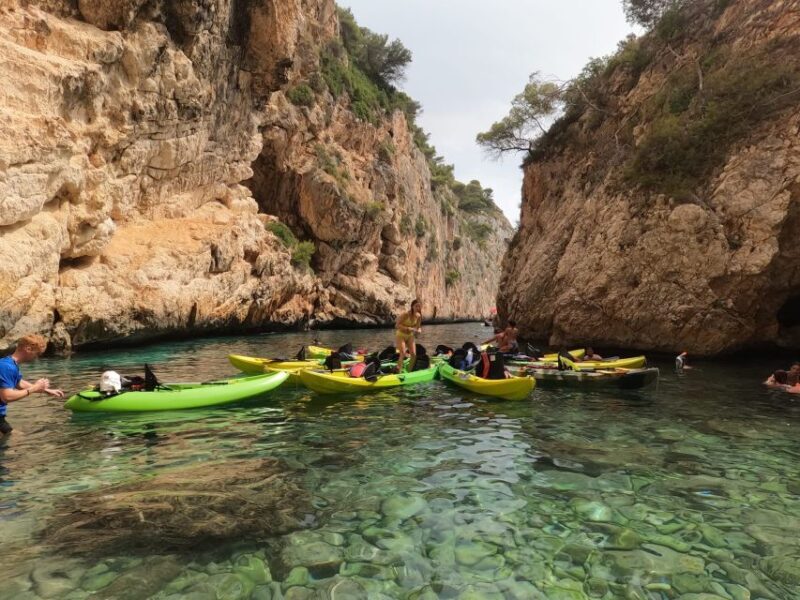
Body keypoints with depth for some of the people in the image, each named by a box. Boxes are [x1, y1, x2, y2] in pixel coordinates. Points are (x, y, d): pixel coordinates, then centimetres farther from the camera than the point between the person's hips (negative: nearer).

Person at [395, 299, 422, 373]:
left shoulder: (418, 316, -6)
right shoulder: (406, 314, -23)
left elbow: (418, 327, 6)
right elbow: (397, 325, -25)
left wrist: (419, 330, -17)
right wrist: (407, 328, -35)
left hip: (410, 336, 6)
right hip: (401, 335, -6)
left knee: (414, 355, -1)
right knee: (403, 354, -19)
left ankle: (410, 372, 14)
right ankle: (398, 372, -15)